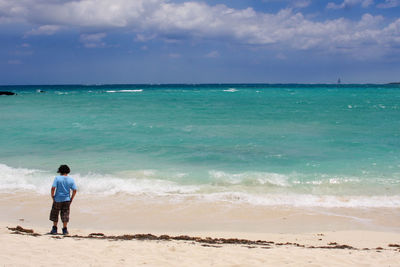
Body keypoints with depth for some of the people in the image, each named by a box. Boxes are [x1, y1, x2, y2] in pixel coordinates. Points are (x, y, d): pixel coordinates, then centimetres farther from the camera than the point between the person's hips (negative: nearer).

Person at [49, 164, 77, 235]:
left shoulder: (57, 178, -7)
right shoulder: (71, 179, 1)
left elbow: (53, 188, -15)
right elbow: (74, 190, -2)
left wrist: (52, 196, -2)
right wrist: (71, 199, 8)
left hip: (58, 199, -2)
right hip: (66, 200, 2)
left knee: (55, 214, 12)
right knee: (65, 214, 9)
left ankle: (54, 229, 16)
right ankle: (65, 230, 9)